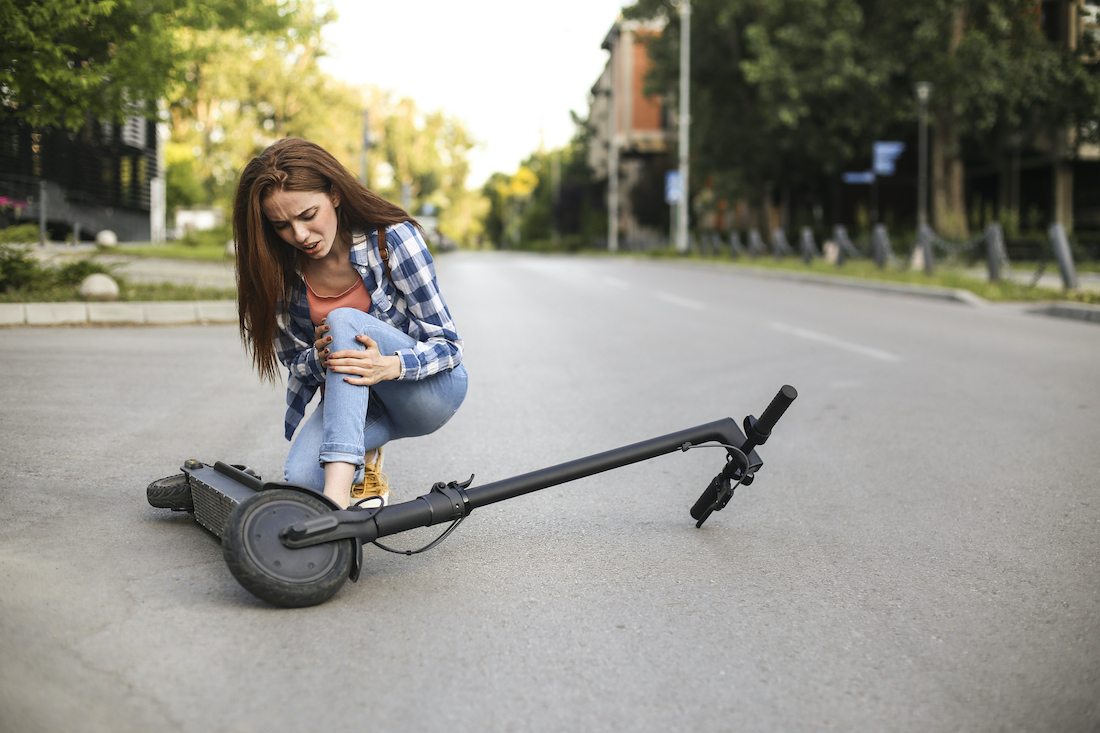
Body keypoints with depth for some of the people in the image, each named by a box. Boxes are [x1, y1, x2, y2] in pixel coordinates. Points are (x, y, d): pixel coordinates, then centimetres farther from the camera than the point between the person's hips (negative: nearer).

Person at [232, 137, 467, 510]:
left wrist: (390, 366, -37)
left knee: (343, 321, -33)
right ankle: (364, 460, 6)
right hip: (352, 398, 4)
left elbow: (448, 344, -15)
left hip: (431, 388, -3)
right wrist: (319, 357, -25)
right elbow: (296, 363, 1)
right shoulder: (281, 271, -9)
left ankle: (337, 494, -43)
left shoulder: (392, 239, -18)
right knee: (301, 479, -29)